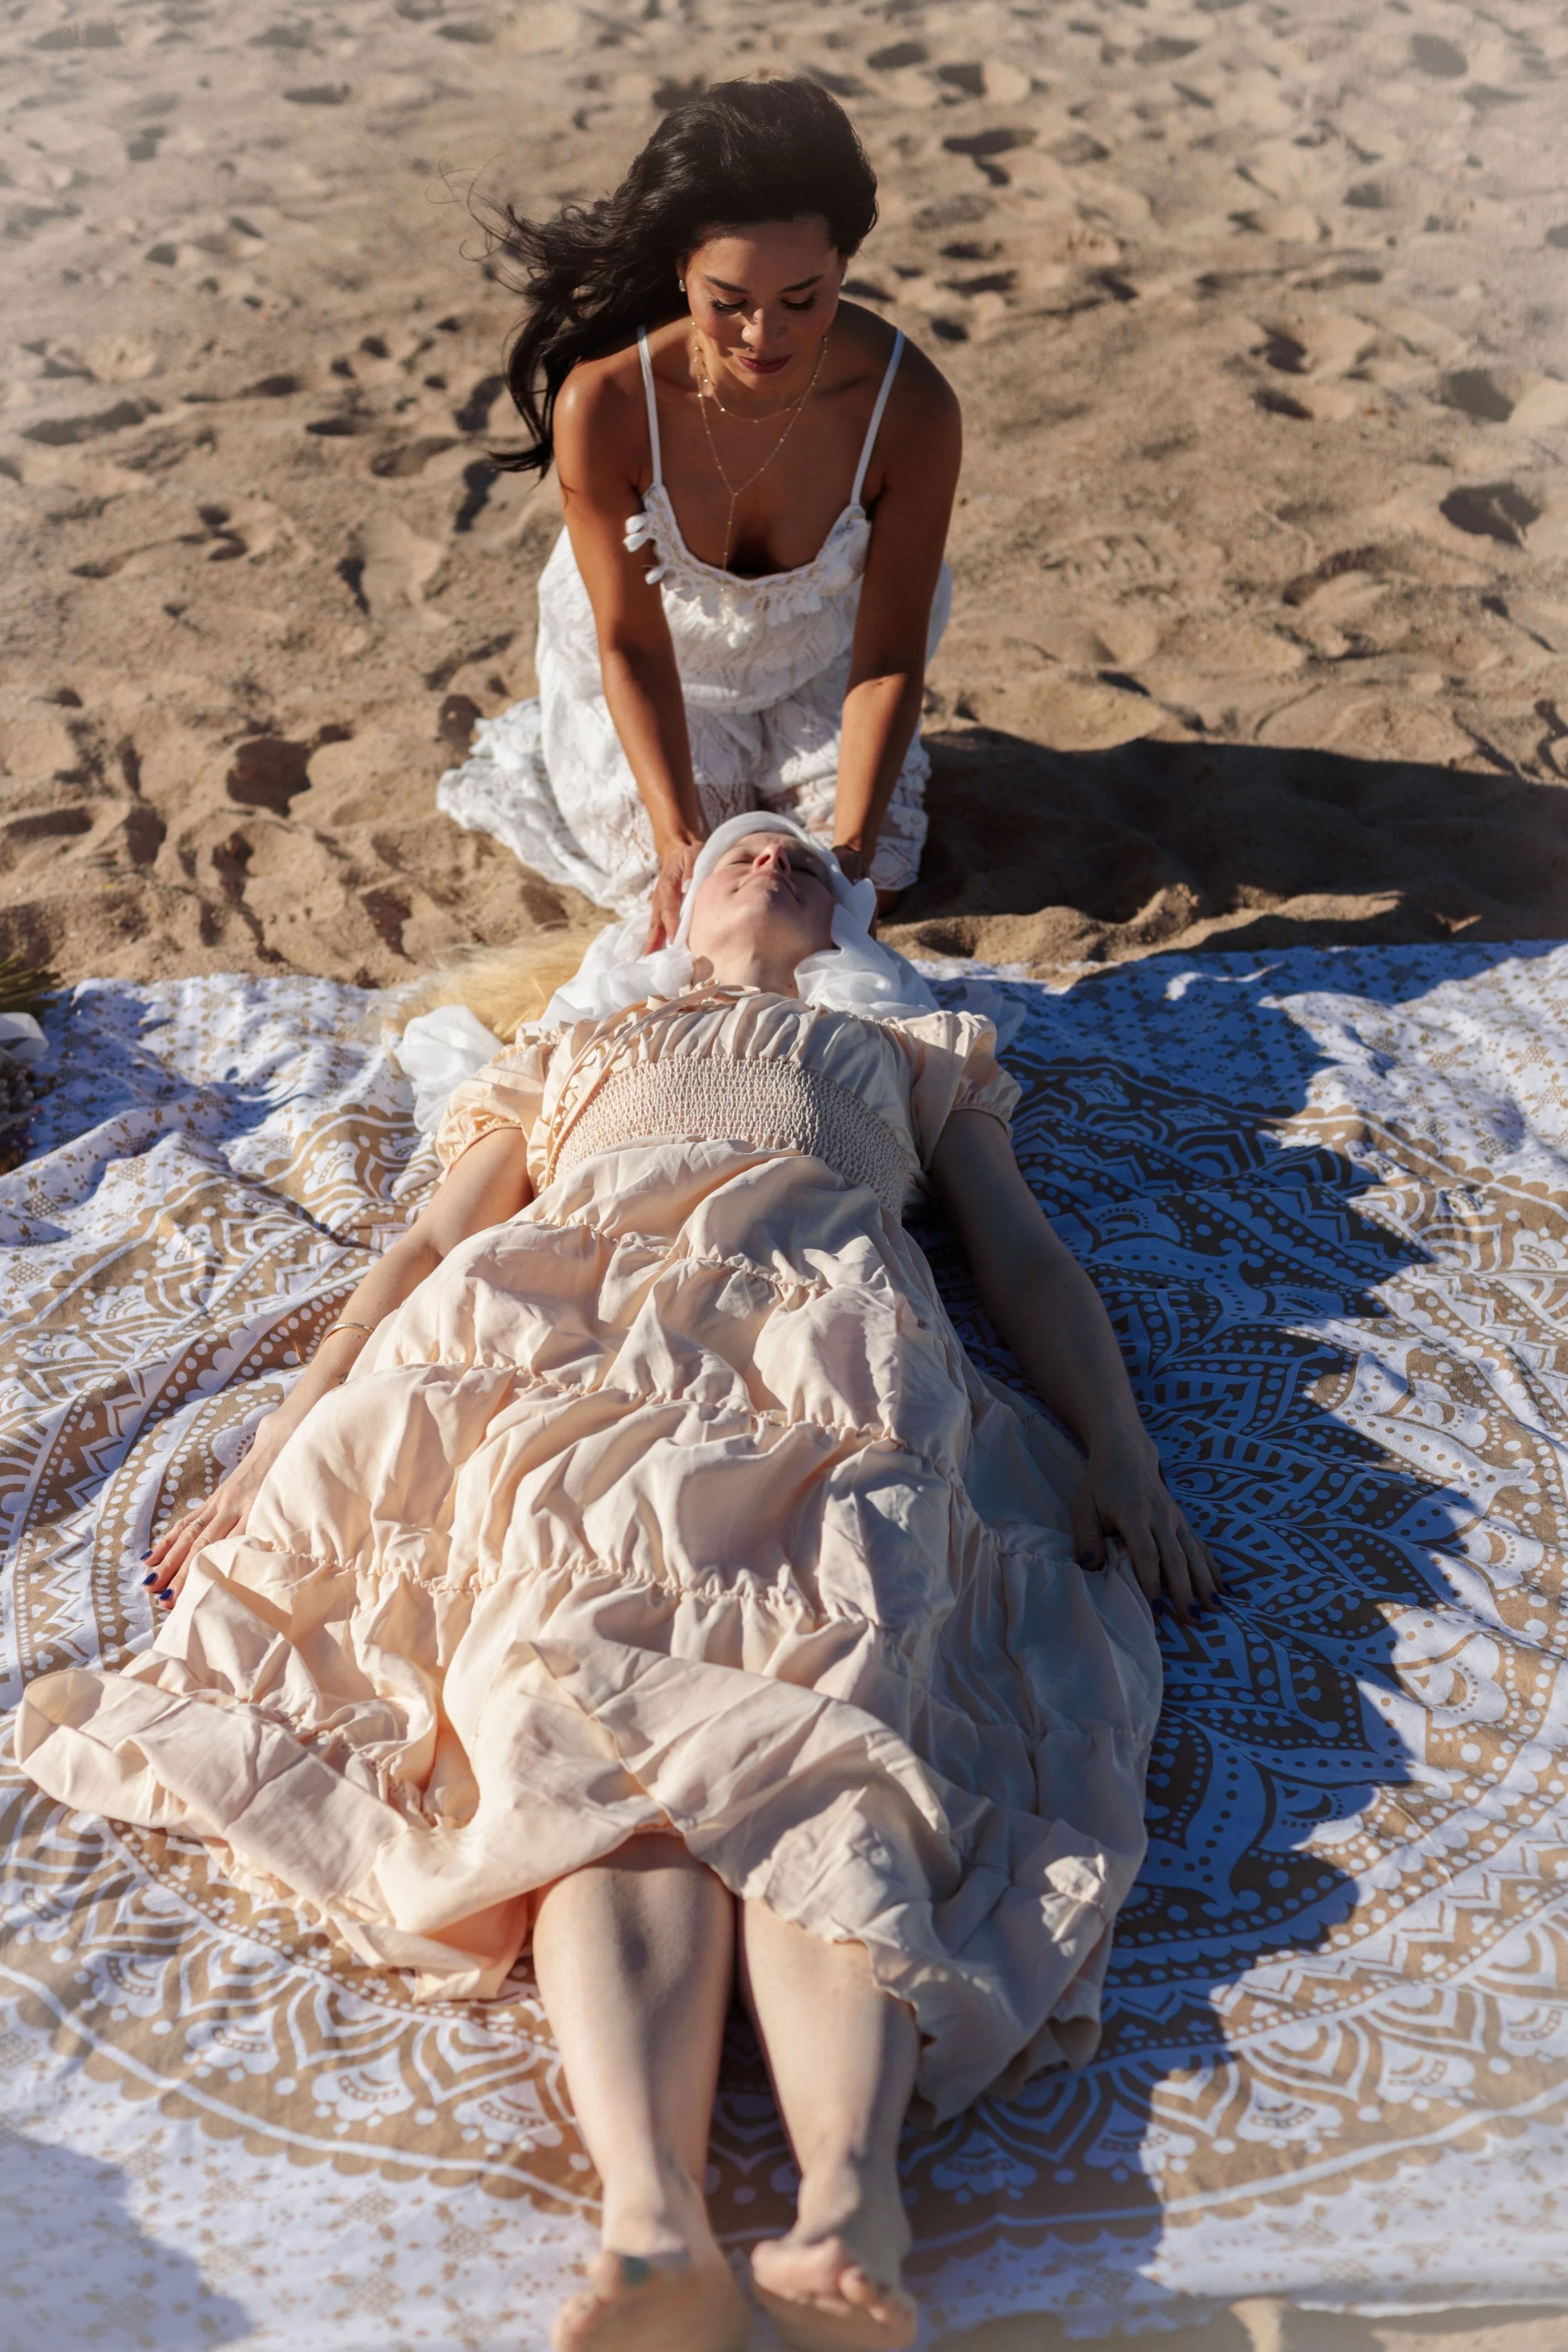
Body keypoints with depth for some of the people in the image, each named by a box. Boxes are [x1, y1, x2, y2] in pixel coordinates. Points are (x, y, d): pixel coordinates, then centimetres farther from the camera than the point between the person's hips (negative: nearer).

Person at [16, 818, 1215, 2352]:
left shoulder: (907, 1050, 38)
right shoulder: (574, 1045, 40)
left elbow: (1029, 1262, 26)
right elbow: (422, 1257, 30)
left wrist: (1121, 1454, 6)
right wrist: (270, 1455, 16)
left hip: (834, 1355, 0)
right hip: (578, 1349, 1)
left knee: (822, 1731, -31)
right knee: (604, 1720, -31)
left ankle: (848, 2213, -53)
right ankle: (650, 2225, -51)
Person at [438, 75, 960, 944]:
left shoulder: (910, 409, -33)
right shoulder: (603, 401, -35)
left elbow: (889, 662, -24)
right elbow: (631, 645, -25)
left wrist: (849, 849, -34)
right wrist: (678, 837, -34)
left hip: (816, 651, 1)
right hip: (656, 646, -1)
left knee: (877, 865, 2)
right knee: (660, 879, 1)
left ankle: (781, 741, 32)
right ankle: (558, 742, 30)